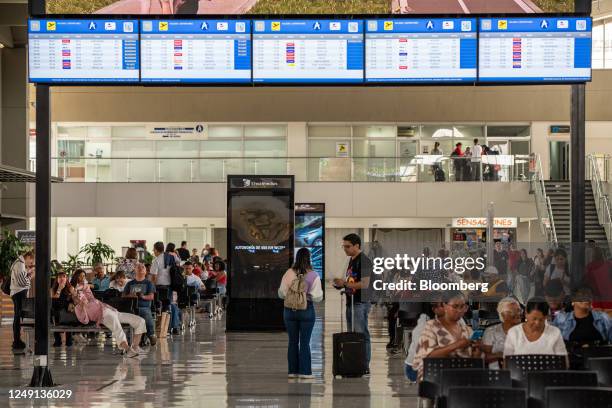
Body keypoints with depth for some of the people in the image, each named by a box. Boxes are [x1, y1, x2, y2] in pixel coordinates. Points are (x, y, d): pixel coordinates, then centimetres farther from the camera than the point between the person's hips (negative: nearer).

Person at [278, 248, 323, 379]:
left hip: (289, 310, 2)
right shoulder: (313, 275, -11)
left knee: (293, 341, 11)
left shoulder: (288, 274, -4)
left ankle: (293, 371, 13)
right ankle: (304, 371, 4)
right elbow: (317, 297, -10)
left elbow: (281, 293, 2)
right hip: (307, 310, -2)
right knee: (305, 342, 4)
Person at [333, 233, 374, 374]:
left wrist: (345, 283, -20)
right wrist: (341, 284, 8)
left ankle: (365, 367, -8)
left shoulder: (364, 261, -12)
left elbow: (364, 284, -19)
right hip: (351, 303, 10)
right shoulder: (352, 260, 17)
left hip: (360, 304, -10)